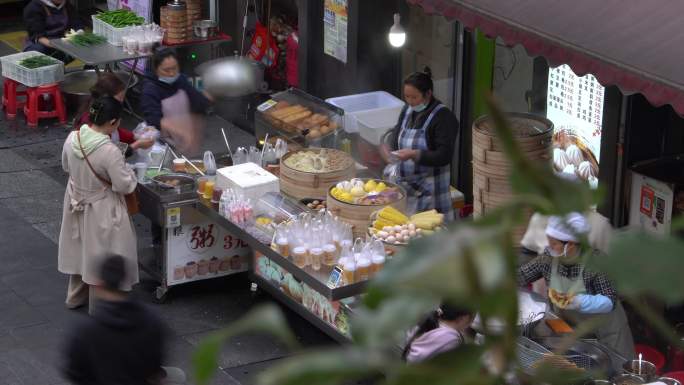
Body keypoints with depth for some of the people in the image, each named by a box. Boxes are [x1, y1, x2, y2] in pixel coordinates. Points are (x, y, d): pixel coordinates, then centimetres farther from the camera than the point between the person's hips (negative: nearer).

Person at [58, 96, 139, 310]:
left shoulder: (72, 138, -12)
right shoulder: (109, 152, -31)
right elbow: (125, 186, -22)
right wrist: (128, 171, -3)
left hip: (76, 204, 7)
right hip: (101, 211, -7)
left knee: (81, 250, 25)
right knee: (102, 253, 12)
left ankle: (76, 296, 42)